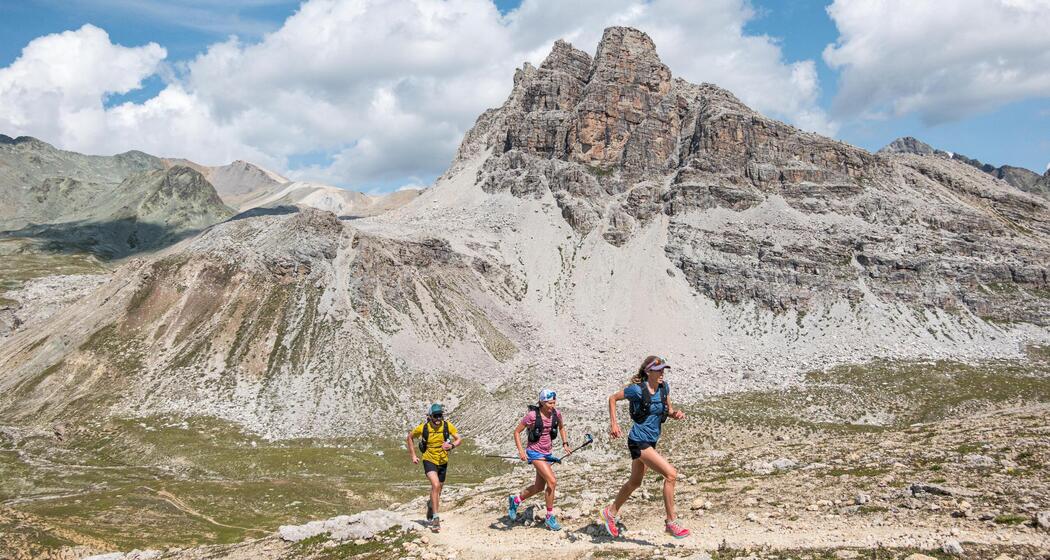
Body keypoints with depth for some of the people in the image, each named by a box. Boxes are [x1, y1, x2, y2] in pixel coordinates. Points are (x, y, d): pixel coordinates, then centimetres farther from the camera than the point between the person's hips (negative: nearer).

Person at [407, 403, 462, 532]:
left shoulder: (447, 426, -13)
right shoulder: (423, 427, -16)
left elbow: (459, 440, -8)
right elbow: (410, 437, 2)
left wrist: (452, 445, -30)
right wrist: (413, 456, 0)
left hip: (443, 462, 3)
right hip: (429, 460, -3)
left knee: (438, 489, 18)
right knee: (436, 485, -25)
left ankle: (431, 505, 51)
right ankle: (435, 518, -19)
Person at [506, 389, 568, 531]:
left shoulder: (556, 413, -3)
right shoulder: (532, 415, -17)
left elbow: (561, 427, 19)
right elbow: (517, 431, -8)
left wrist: (565, 443, 6)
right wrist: (521, 450, -19)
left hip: (547, 453, 7)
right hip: (535, 453, -7)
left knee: (539, 487, 15)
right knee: (552, 481, -19)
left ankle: (514, 500, 40)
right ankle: (550, 518, -5)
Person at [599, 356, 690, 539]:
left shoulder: (664, 388, 1)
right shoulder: (637, 390, -17)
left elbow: (669, 410, 14)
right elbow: (612, 398, -5)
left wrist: (676, 413, -9)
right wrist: (613, 424, -10)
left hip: (651, 441, 8)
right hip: (638, 441, -8)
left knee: (635, 483, 21)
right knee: (671, 474, -17)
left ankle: (610, 513, 40)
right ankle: (671, 522, -6)